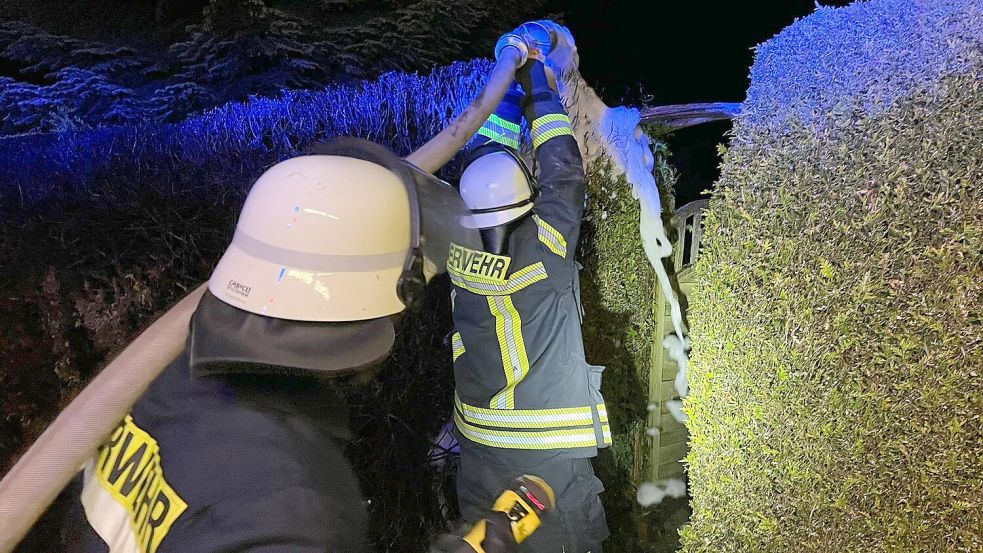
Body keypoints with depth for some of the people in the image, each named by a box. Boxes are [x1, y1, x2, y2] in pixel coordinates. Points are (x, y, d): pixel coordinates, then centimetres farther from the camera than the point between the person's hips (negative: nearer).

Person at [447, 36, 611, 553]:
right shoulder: (545, 252, -19)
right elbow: (563, 171, -6)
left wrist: (510, 81, 15)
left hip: (479, 449, 5)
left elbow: (483, 158, 5)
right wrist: (536, 78, 7)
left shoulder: (459, 253, -8)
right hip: (551, 451, -4)